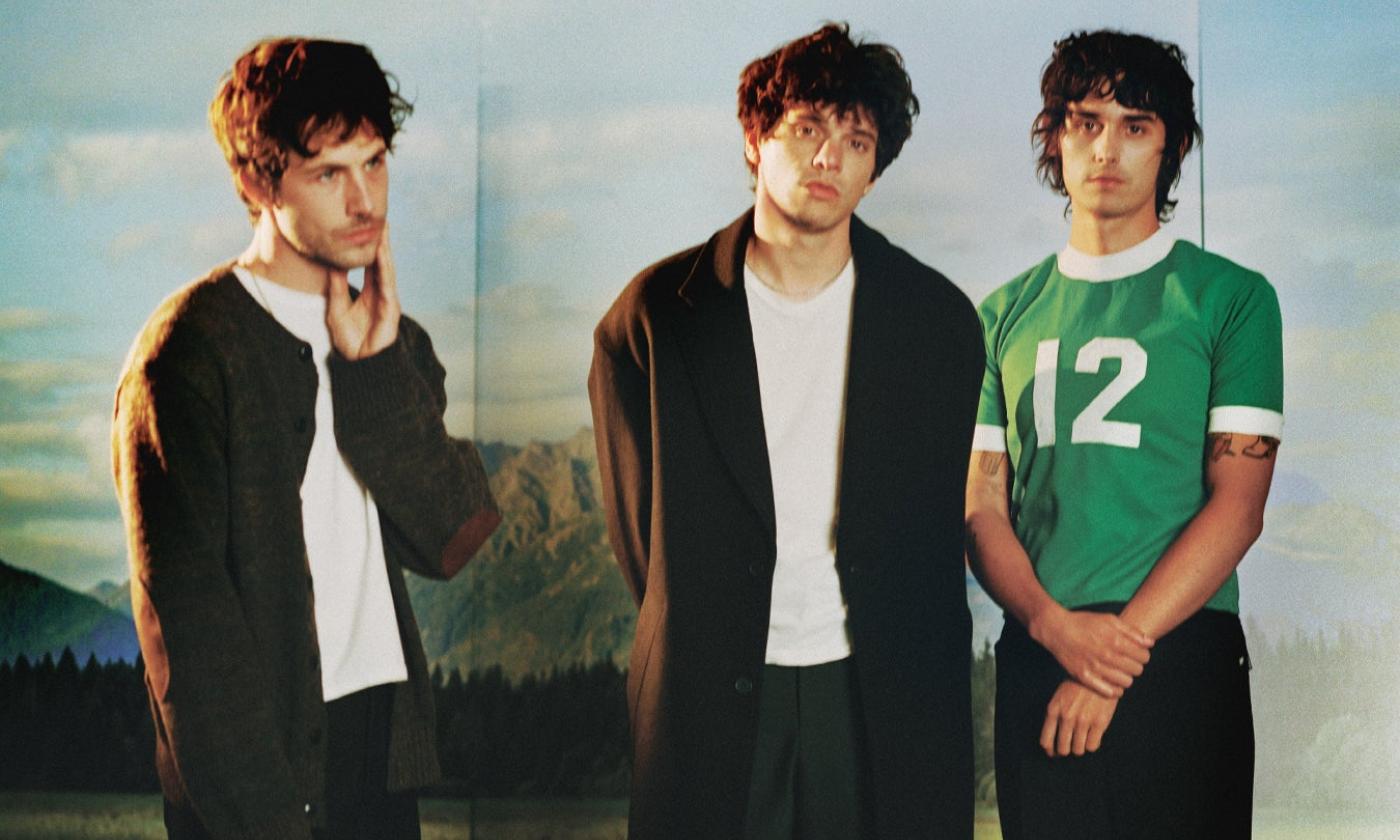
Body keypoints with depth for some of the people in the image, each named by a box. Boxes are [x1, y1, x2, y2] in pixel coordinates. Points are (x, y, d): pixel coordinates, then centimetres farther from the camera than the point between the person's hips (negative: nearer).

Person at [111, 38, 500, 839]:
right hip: (257, 755, -5)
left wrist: (378, 367, -9)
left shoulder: (394, 342, 11)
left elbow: (450, 542, 0)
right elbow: (181, 601, -13)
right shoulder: (190, 350, -9)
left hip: (384, 743, 6)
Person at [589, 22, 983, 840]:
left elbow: (936, 522, 10)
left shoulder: (937, 318, 5)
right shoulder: (656, 315, 3)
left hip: (882, 697, 1)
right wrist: (700, 649, 4)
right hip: (712, 695, 0)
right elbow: (642, 521, 7)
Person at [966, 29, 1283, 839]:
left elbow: (1238, 503, -5)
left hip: (1180, 658, -2)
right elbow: (982, 505, 7)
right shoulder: (1007, 314, 12)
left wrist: (1120, 648, -13)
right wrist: (1056, 627, -12)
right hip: (1034, 659, 3)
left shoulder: (1232, 296, 2)